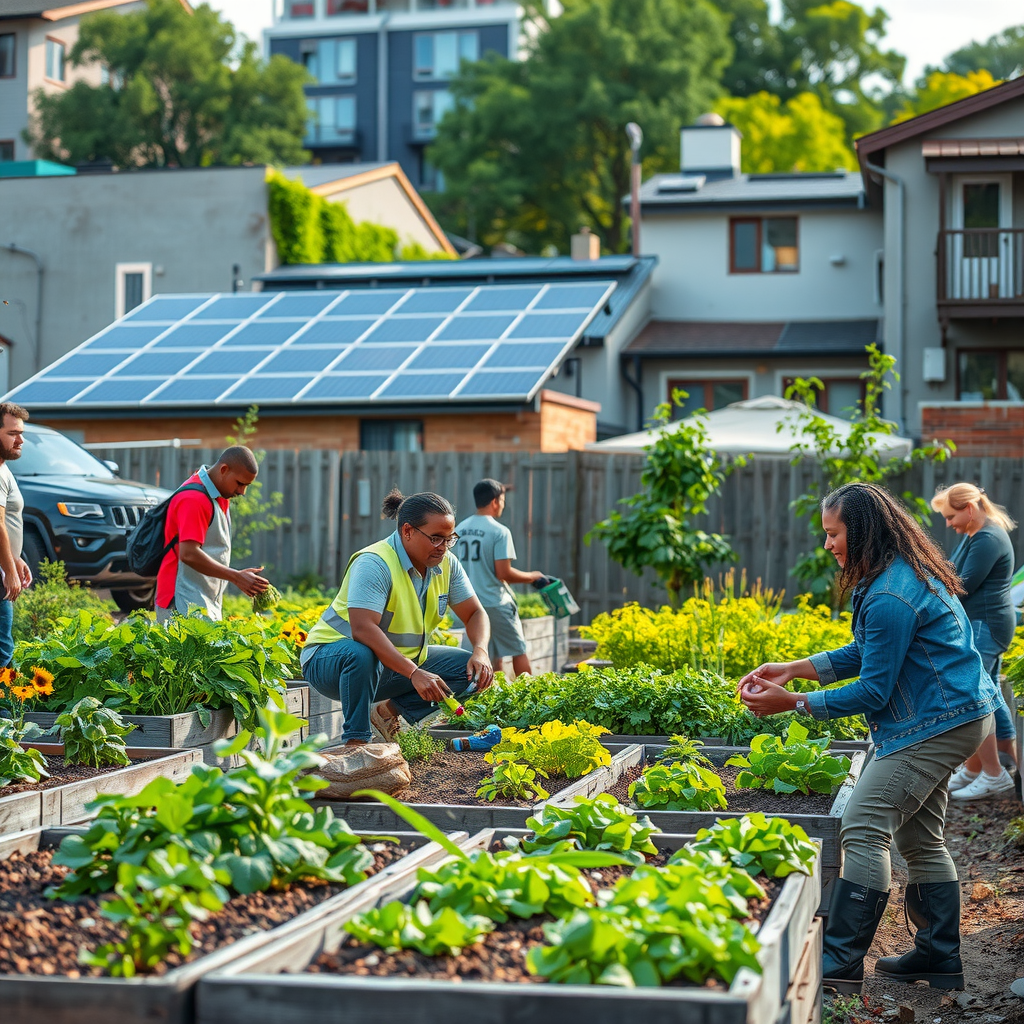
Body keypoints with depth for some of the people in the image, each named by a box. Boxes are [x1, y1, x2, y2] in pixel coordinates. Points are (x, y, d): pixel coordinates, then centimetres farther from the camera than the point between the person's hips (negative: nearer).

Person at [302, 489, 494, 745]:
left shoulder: (446, 563, -3)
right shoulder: (375, 563, -25)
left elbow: (475, 614, 4)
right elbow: (362, 629, -37)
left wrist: (481, 652, -18)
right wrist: (414, 673, -44)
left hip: (399, 662, 7)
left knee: (470, 667, -5)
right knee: (362, 653, -41)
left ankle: (387, 712, -1)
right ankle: (355, 742, -26)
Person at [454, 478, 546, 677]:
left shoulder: (461, 529, 7)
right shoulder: (499, 531, -13)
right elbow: (503, 573, -16)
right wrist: (531, 577, -3)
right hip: (496, 603, -6)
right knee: (518, 650, 8)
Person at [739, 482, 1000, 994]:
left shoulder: (891, 598, -23)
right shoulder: (910, 571, 11)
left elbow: (873, 692, -20)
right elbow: (867, 653, 17)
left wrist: (794, 703, -14)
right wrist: (792, 669, 9)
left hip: (935, 725, -11)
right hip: (947, 718, 11)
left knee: (863, 830, -15)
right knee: (920, 837, 18)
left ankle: (839, 965, -16)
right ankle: (940, 957, 26)